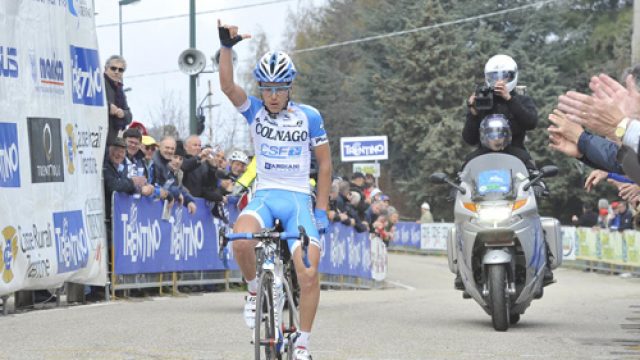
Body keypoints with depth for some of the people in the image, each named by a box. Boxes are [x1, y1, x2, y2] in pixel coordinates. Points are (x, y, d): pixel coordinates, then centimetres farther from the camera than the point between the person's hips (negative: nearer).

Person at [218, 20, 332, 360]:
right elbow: (227, 86, -15)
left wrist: (321, 211, 2)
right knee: (241, 239, -34)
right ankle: (256, 290, -3)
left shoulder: (309, 116, 1)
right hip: (264, 195, 1)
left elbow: (324, 163, 6)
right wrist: (227, 46, -28)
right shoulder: (254, 110, 3)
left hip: (299, 199, 0)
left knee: (308, 274, -16)